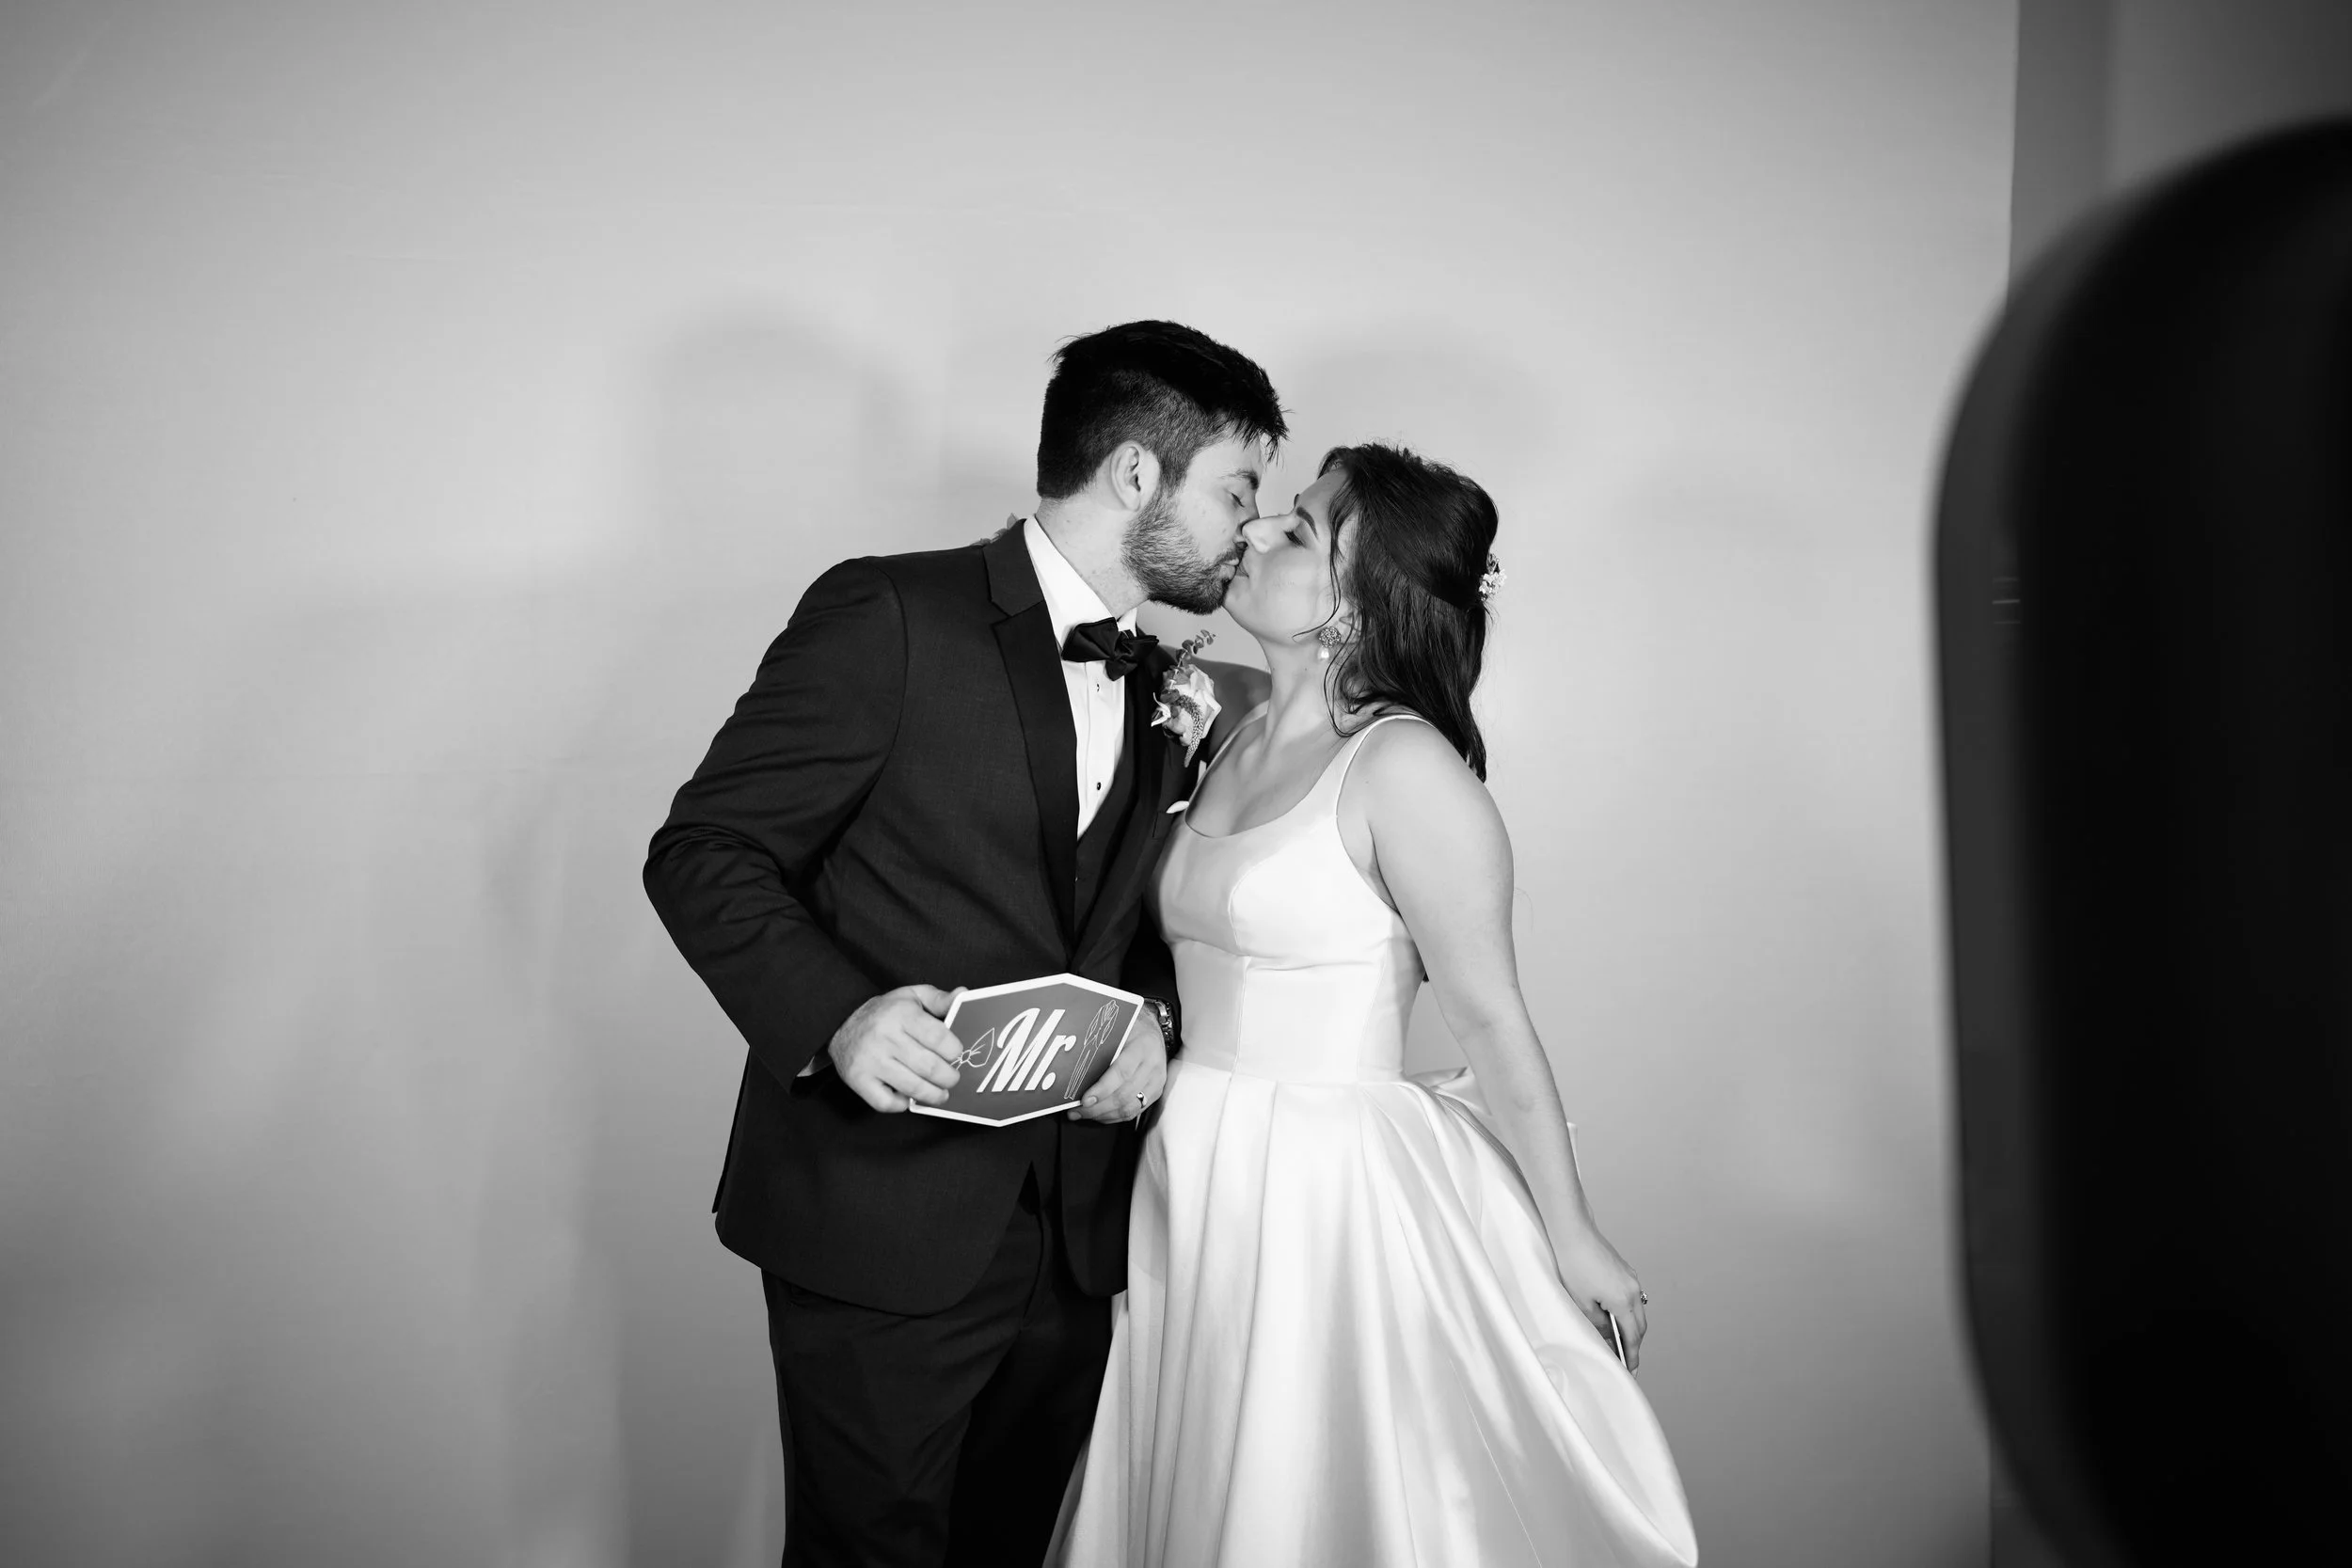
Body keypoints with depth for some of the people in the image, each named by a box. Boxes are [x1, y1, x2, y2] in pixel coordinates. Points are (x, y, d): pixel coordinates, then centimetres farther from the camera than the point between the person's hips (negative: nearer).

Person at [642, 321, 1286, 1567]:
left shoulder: (1160, 684, 12)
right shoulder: (889, 616, -10)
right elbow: (701, 854, -10)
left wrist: (1151, 1011, -3)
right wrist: (835, 1014, -26)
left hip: (1073, 1230, 7)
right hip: (883, 1223, -6)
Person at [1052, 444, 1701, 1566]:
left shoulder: (1404, 767, -16)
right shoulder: (1231, 718, 4)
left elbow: (1491, 1024, -13)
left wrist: (1575, 1242, -7)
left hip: (1331, 1189, -7)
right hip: (1197, 1179, 7)